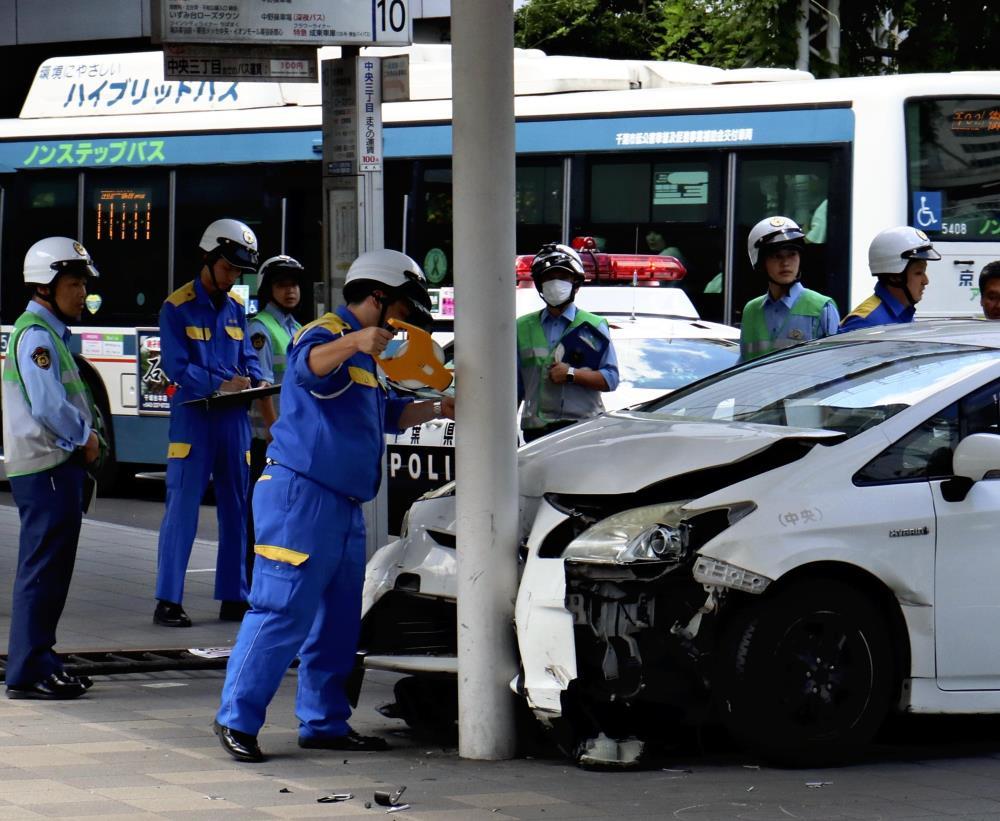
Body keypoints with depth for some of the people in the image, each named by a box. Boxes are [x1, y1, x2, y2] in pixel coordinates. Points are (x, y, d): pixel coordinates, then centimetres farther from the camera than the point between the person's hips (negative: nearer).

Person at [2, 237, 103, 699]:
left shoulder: (51, 333, 19)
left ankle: (40, 664, 20)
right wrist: (85, 437, -8)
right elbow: (48, 406, -23)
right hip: (45, 468, -10)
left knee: (51, 571, 14)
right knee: (42, 570, -9)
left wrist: (85, 436, 7)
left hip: (57, 466, 10)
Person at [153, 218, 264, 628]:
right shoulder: (177, 306, -6)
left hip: (234, 416, 6)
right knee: (182, 506, -7)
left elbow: (248, 357, 15)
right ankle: (168, 600, -5)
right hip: (193, 414, -6)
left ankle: (234, 597, 15)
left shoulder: (236, 308, 13)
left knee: (237, 507, 9)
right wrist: (220, 386, -23)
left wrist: (257, 383, -7)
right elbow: (176, 366, -13)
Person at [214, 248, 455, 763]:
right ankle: (237, 719, -8)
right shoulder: (328, 333, -8)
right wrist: (353, 342, -50)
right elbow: (309, 364, -33)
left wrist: (437, 409, 28)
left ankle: (324, 722, 22)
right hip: (300, 495, -11)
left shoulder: (363, 356, 24)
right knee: (283, 613, -12)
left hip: (343, 507, 11)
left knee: (338, 622, 14)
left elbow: (387, 413, 38)